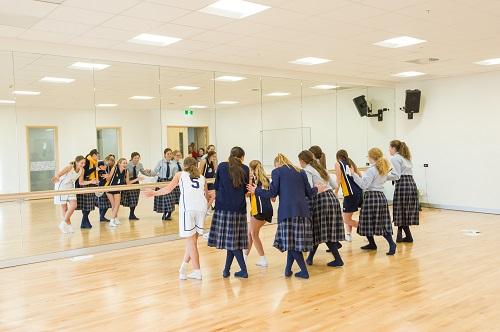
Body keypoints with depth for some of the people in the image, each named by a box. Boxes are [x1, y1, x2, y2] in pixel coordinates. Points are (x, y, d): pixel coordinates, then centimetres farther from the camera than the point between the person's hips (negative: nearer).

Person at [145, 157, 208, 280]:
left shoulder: (180, 174, 20)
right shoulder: (202, 178, 27)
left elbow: (168, 189, 9)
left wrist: (154, 193, 20)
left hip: (187, 207, -3)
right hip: (201, 207, 3)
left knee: (190, 240, 4)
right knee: (192, 239, 13)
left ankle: (197, 271, 6)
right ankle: (183, 268, 16)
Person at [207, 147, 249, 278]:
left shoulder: (222, 166, 2)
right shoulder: (245, 169, 4)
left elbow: (216, 187, 8)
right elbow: (245, 190, 10)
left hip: (223, 206, -1)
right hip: (239, 207, 1)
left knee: (231, 240, 3)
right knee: (234, 239, 9)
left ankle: (244, 270, 3)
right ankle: (226, 269, 13)